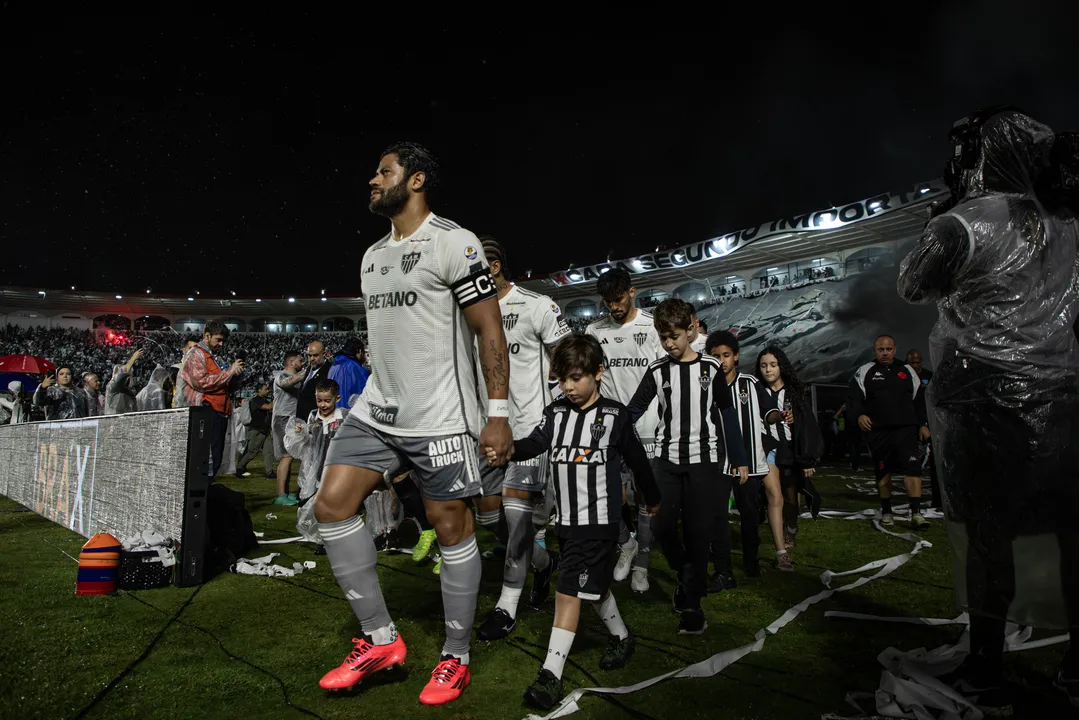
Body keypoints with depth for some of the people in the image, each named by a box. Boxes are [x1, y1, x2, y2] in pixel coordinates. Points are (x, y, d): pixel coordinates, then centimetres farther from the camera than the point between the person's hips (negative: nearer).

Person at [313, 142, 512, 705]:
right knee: (332, 504, 0)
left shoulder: (453, 242, -9)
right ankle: (380, 640, 12)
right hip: (376, 409, 8)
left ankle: (456, 658, 19)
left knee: (451, 527, 1)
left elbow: (489, 328, -11)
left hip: (439, 416, -8)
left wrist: (498, 413, -15)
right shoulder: (372, 256, 16)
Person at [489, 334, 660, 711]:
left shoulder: (615, 415, -6)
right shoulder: (555, 412, 5)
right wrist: (509, 450, -34)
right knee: (594, 584, 20)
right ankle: (622, 638, 43)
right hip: (568, 518, 6)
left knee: (569, 590, -9)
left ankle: (551, 673, -4)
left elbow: (637, 458, 5)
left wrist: (652, 498, 16)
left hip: (599, 518, -5)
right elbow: (535, 442, -12)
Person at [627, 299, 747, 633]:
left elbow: (727, 414, 6)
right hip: (666, 460, 2)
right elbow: (633, 411, 2)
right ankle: (686, 575, 24)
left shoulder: (711, 368, 1)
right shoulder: (657, 370, 4)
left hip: (703, 460, -1)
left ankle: (692, 605, 9)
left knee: (697, 533, -2)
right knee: (662, 527, -6)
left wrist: (739, 460, 5)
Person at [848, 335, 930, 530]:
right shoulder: (865, 372, 6)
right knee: (883, 471, 8)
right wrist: (859, 415, -21)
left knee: (913, 467, -13)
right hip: (878, 431, 0)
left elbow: (919, 400, 16)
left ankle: (916, 513, -13)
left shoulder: (907, 371, 13)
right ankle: (886, 512, 22)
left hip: (906, 429, 1)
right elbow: (853, 398, -2)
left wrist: (924, 424, 10)